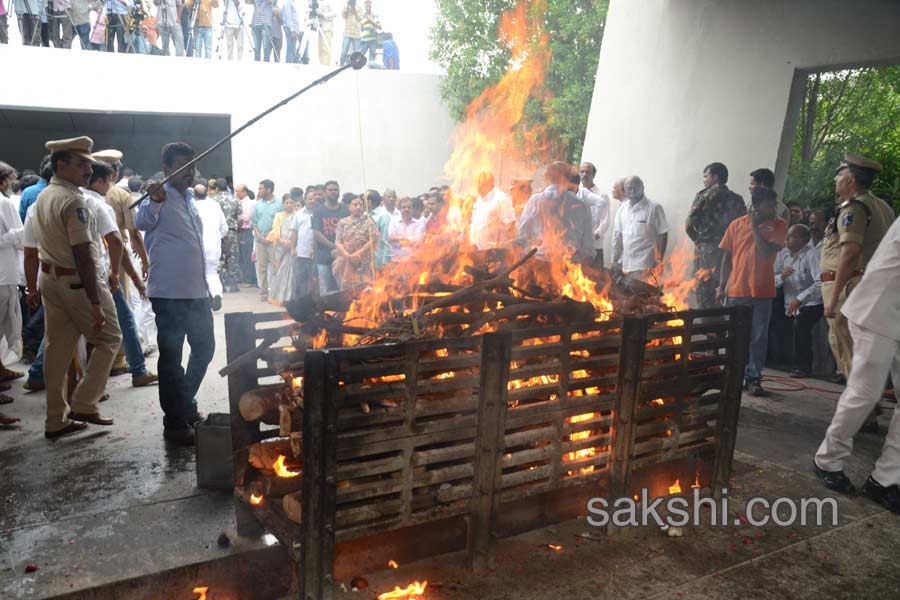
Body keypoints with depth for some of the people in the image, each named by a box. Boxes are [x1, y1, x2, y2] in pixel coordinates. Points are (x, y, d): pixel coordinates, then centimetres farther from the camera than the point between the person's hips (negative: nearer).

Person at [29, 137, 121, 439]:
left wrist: (33, 287, 23)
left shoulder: (42, 197, 11)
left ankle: (55, 420, 19)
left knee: (57, 347, 12)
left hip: (50, 278, 9)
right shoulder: (74, 201, -18)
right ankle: (83, 405, 3)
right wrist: (95, 303, -23)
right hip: (77, 282, -9)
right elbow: (82, 255, -23)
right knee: (109, 338, 4)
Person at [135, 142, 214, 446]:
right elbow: (142, 221, -32)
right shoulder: (162, 198, -9)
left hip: (196, 291, 8)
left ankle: (186, 407, 34)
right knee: (171, 357, 0)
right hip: (169, 292, -8)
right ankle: (174, 423, 10)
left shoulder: (189, 200, 16)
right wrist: (154, 201, -53)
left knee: (204, 347, 17)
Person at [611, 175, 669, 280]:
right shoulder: (622, 209, 10)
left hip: (644, 266, -5)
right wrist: (615, 260, 13)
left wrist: (659, 260, -8)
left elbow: (663, 235, -4)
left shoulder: (654, 208, -5)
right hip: (625, 264, 6)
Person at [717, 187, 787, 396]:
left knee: (758, 338, 3)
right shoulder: (736, 224, 4)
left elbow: (766, 253, -14)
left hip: (762, 292, -1)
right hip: (736, 290, 1)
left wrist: (755, 227, -12)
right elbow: (727, 257, 8)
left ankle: (753, 378, 12)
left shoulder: (778, 225, -1)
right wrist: (721, 287, 5)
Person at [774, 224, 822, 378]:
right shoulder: (783, 253, 2)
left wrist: (800, 299, -34)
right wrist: (781, 276, -19)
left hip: (810, 304, -6)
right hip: (790, 305, 6)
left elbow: (821, 284, -28)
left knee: (799, 324, -28)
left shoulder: (811, 255, -16)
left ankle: (802, 366, -10)